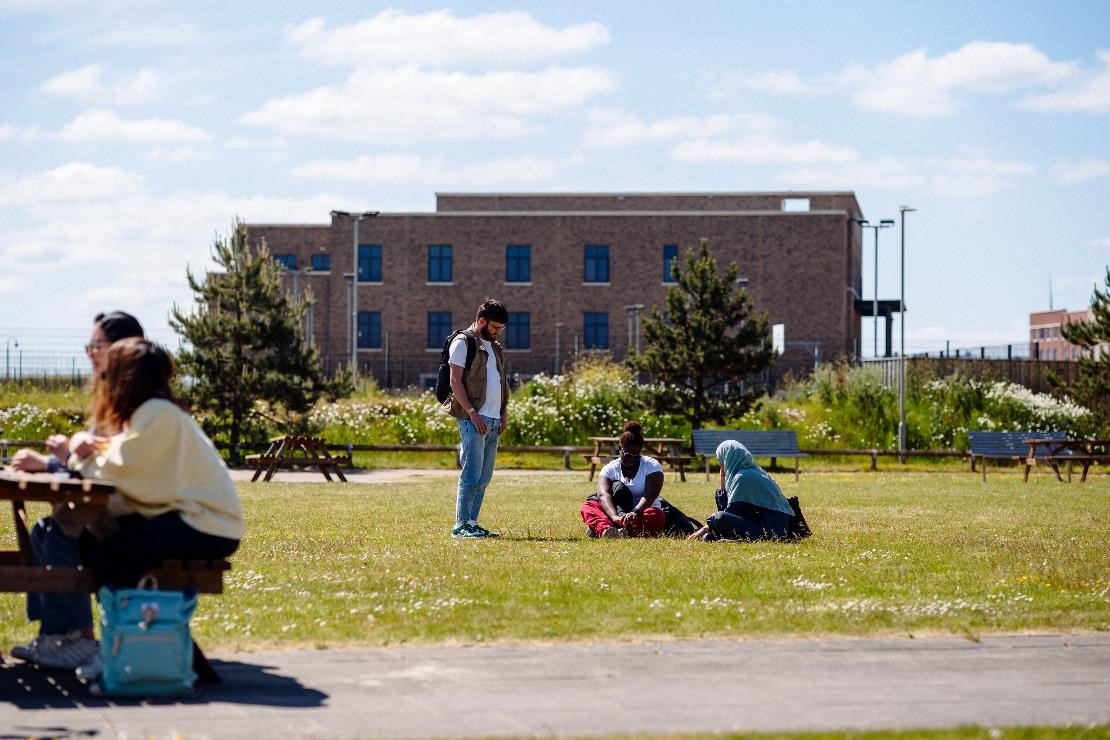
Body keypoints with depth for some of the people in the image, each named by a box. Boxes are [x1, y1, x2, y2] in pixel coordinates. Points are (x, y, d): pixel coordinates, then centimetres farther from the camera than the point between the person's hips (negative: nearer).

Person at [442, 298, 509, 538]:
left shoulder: (494, 346, 20)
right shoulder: (463, 342, -5)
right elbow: (455, 381, -11)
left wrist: (504, 412, 13)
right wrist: (472, 412, -16)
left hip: (493, 420, 8)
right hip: (473, 419, -8)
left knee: (484, 477, 7)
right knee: (472, 474, -11)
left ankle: (472, 522, 11)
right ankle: (461, 525, -10)